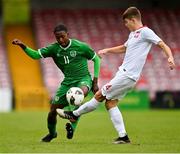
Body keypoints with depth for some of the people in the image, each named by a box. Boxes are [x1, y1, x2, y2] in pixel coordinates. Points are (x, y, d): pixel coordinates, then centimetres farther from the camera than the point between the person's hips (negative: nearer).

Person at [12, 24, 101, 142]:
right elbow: (36, 55, -8)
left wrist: (95, 82, -3)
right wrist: (23, 46, -26)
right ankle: (52, 133, 29)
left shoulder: (80, 46, -10)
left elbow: (96, 59, 1)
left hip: (83, 79, -4)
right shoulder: (54, 49, -2)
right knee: (53, 110, -3)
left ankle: (72, 125, -27)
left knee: (82, 91, -41)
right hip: (68, 81, 4)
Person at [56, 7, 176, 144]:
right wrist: (107, 50, 21)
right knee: (110, 103, 6)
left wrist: (170, 57, -32)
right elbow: (123, 48, 34)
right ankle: (123, 136, 5)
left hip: (128, 76, -10)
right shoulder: (133, 34, 18)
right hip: (123, 73, 10)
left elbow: (163, 45, -14)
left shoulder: (145, 32, -9)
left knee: (99, 95, -3)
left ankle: (75, 114, 11)